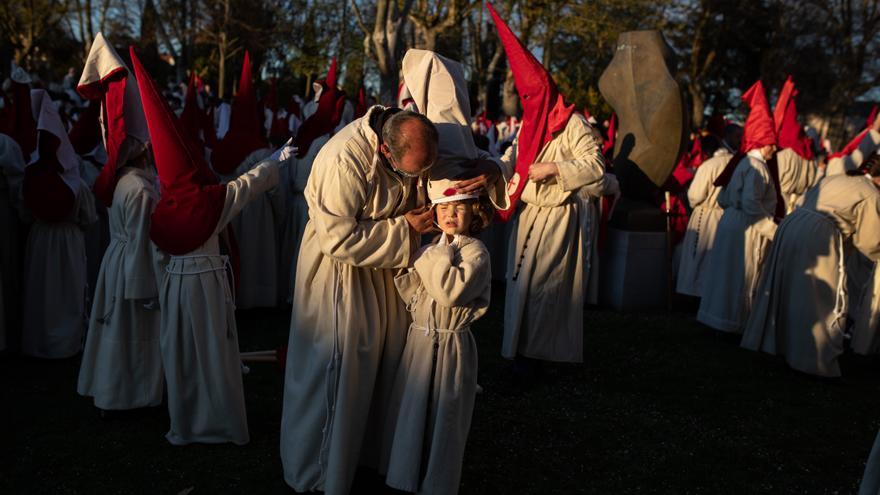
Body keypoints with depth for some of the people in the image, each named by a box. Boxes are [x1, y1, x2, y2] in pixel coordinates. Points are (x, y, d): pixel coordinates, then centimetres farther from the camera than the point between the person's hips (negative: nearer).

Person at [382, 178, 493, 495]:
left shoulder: (475, 252, -13)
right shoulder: (431, 250, 9)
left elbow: (452, 291, -28)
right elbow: (411, 295, 6)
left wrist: (436, 256, -19)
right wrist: (404, 271, -10)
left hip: (451, 345, -7)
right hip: (420, 339, 7)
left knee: (442, 418, 5)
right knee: (410, 411, 16)